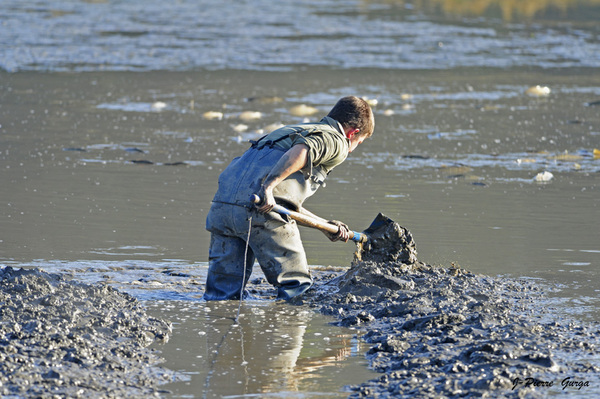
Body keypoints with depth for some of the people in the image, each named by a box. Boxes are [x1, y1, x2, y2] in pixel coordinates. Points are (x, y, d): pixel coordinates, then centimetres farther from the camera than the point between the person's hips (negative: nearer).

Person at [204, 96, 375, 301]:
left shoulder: (297, 130, 37)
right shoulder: (337, 142, 11)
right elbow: (300, 152, -15)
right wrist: (268, 186, -23)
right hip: (262, 208, -8)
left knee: (222, 293, 10)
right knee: (296, 286, 7)